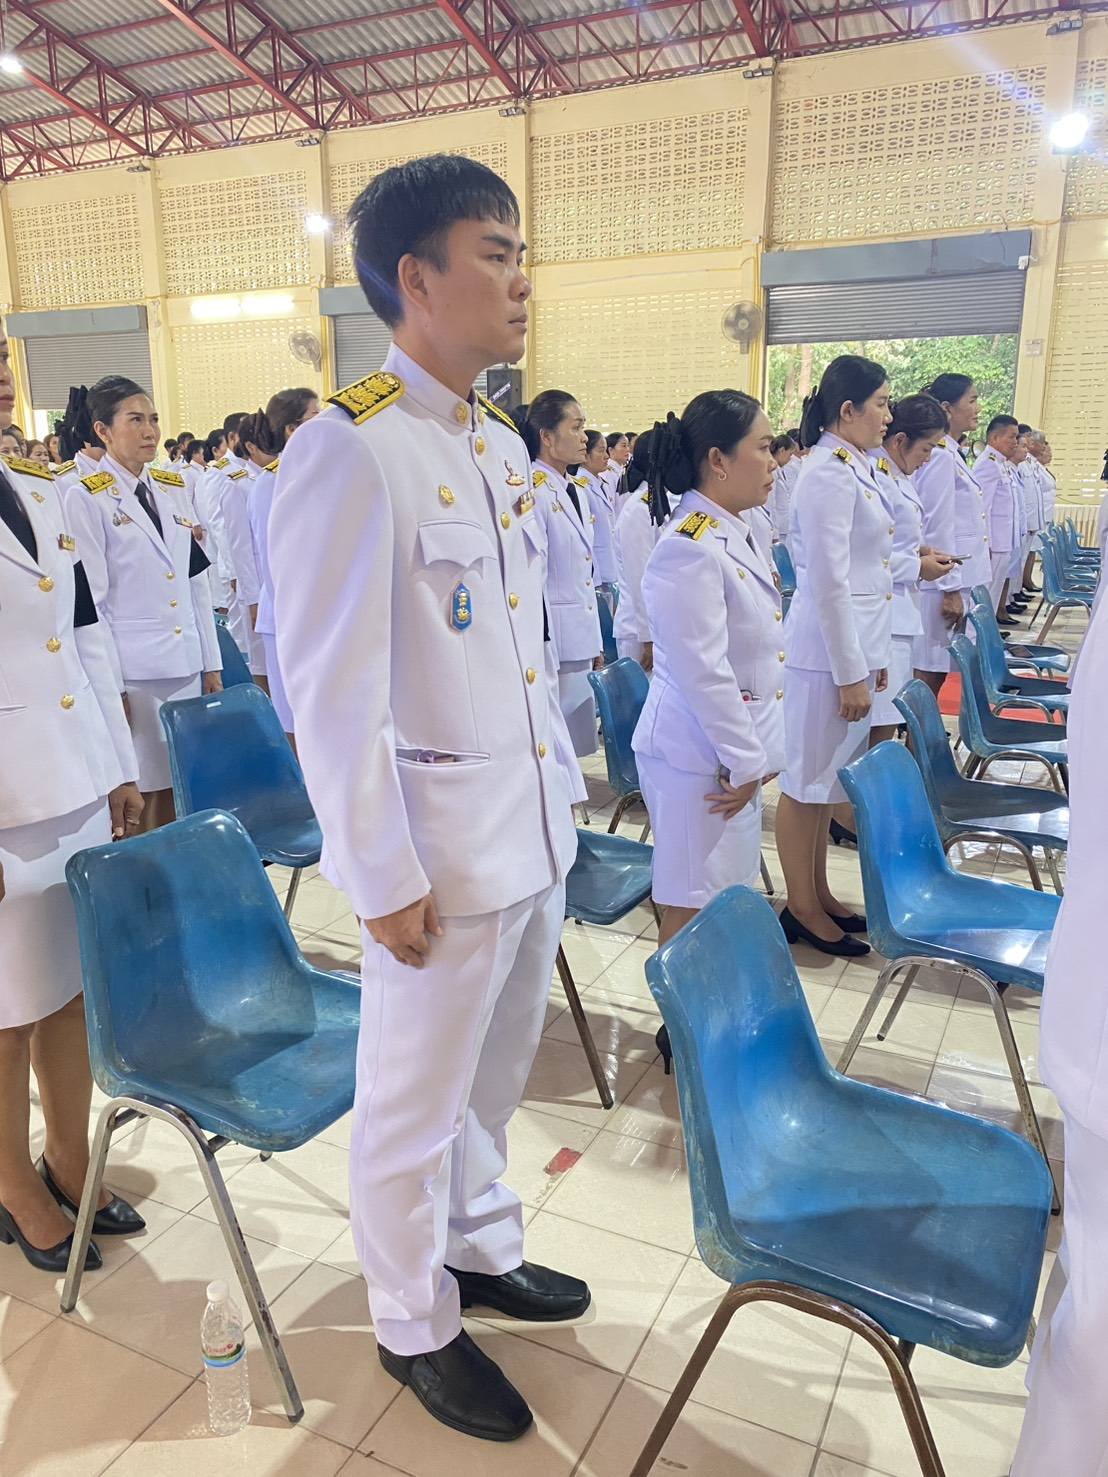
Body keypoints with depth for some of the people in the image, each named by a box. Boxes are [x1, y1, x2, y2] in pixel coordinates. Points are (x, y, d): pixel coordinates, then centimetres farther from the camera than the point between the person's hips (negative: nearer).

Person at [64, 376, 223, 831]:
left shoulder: (173, 488, 12)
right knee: (147, 793, 1)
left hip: (187, 663, 5)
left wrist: (212, 662, 10)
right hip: (134, 670, -5)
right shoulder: (86, 498, -3)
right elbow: (90, 600, -7)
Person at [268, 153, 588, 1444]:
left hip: (536, 829, 8)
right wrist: (384, 881, -16)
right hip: (443, 849, -7)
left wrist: (563, 782, 15)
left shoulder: (501, 447, 10)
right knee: (416, 1102, 13)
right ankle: (415, 1327, 37)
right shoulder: (348, 452, -17)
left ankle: (481, 1251, 48)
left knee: (494, 1076, 24)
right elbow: (332, 698, -18)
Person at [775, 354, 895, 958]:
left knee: (825, 779, 17)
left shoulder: (855, 468, 13)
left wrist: (874, 657, 18)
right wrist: (851, 674, -18)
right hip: (828, 651, -10)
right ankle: (801, 909, 15)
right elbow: (829, 584, -21)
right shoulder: (829, 473, -16)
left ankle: (819, 894, 30)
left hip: (855, 643, 10)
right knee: (807, 782, 2)